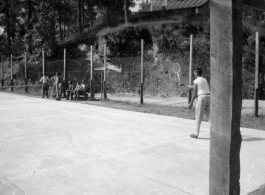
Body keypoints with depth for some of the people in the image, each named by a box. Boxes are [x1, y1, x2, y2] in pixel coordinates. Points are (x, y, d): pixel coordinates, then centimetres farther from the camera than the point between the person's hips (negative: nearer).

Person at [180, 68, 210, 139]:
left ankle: (196, 134, 8)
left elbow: (194, 93, -4)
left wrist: (191, 102, 4)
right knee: (210, 116, 7)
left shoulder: (196, 81, 1)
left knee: (198, 117, 1)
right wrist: (184, 85, 41)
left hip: (202, 97, -6)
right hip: (208, 96, 6)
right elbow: (193, 87, 33)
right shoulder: (204, 80, 24)